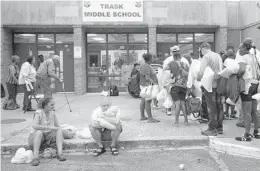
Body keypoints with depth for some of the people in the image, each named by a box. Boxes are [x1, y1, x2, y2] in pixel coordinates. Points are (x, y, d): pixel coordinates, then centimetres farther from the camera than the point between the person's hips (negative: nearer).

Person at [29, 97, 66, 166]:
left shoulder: (52, 113, -1)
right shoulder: (38, 113, -16)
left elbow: (58, 126, 6)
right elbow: (34, 126, -34)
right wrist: (50, 127, -37)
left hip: (48, 137, 5)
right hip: (35, 138, -4)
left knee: (59, 130, -19)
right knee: (39, 132, -36)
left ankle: (60, 153, -29)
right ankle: (35, 157, -38)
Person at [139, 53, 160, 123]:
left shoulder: (147, 65, 15)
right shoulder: (146, 66, -19)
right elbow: (147, 78, -26)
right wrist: (154, 83, -32)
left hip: (144, 85, 11)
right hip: (147, 86, -11)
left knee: (143, 101, 13)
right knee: (148, 101, -9)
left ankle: (142, 116, 21)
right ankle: (150, 118, -8)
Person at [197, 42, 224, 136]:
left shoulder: (206, 57, -10)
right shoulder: (218, 56, 12)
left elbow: (201, 72, -16)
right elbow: (222, 69, 12)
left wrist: (198, 78, 1)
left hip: (210, 84, -7)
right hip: (219, 84, 7)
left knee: (211, 107, -2)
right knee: (219, 106, 13)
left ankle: (212, 129, 4)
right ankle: (219, 127, 23)